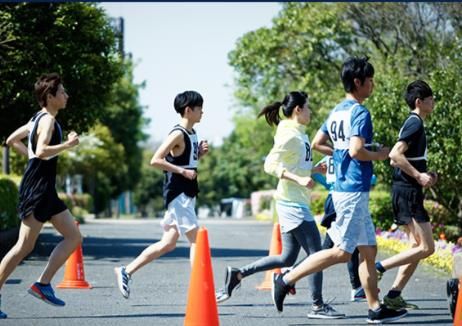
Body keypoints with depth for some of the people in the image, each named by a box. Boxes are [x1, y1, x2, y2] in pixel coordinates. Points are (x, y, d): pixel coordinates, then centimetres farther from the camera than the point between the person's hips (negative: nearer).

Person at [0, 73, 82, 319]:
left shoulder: (38, 119, 16)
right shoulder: (48, 120, -13)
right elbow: (42, 151, -29)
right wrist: (68, 144, -21)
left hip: (46, 190, 10)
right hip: (36, 189, -10)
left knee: (74, 236, 8)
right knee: (25, 245, -9)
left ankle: (43, 284, 5)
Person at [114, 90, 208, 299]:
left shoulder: (192, 134, 14)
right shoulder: (178, 134, -14)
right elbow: (155, 160, -20)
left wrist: (200, 153, 8)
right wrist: (183, 171, -21)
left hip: (186, 195, 10)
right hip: (177, 194, -9)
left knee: (168, 244, 10)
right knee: (196, 240, -9)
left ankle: (126, 271, 16)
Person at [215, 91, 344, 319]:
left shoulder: (299, 135, 15)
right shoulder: (290, 136, -13)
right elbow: (270, 165, -21)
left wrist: (315, 170, 11)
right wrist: (299, 179, -28)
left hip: (294, 204, 10)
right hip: (293, 204, -10)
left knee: (287, 258, 12)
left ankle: (238, 274, 14)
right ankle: (318, 306, 3)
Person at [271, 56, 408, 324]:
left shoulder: (338, 111, 13)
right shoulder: (360, 112, -15)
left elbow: (317, 144, 17)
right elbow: (356, 150, -25)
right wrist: (379, 155, -8)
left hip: (345, 188, 10)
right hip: (355, 190, -10)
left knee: (369, 249, 12)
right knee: (342, 252, -7)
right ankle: (287, 280, -6)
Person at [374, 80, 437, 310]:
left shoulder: (413, 123, 18)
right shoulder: (415, 123, -13)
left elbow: (396, 160, 24)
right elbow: (395, 154, -24)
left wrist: (423, 175, 15)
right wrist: (418, 176, -19)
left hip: (404, 192, 10)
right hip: (408, 192, -10)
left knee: (418, 246, 12)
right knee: (427, 248, -9)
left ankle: (394, 295, 9)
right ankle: (378, 267, -9)